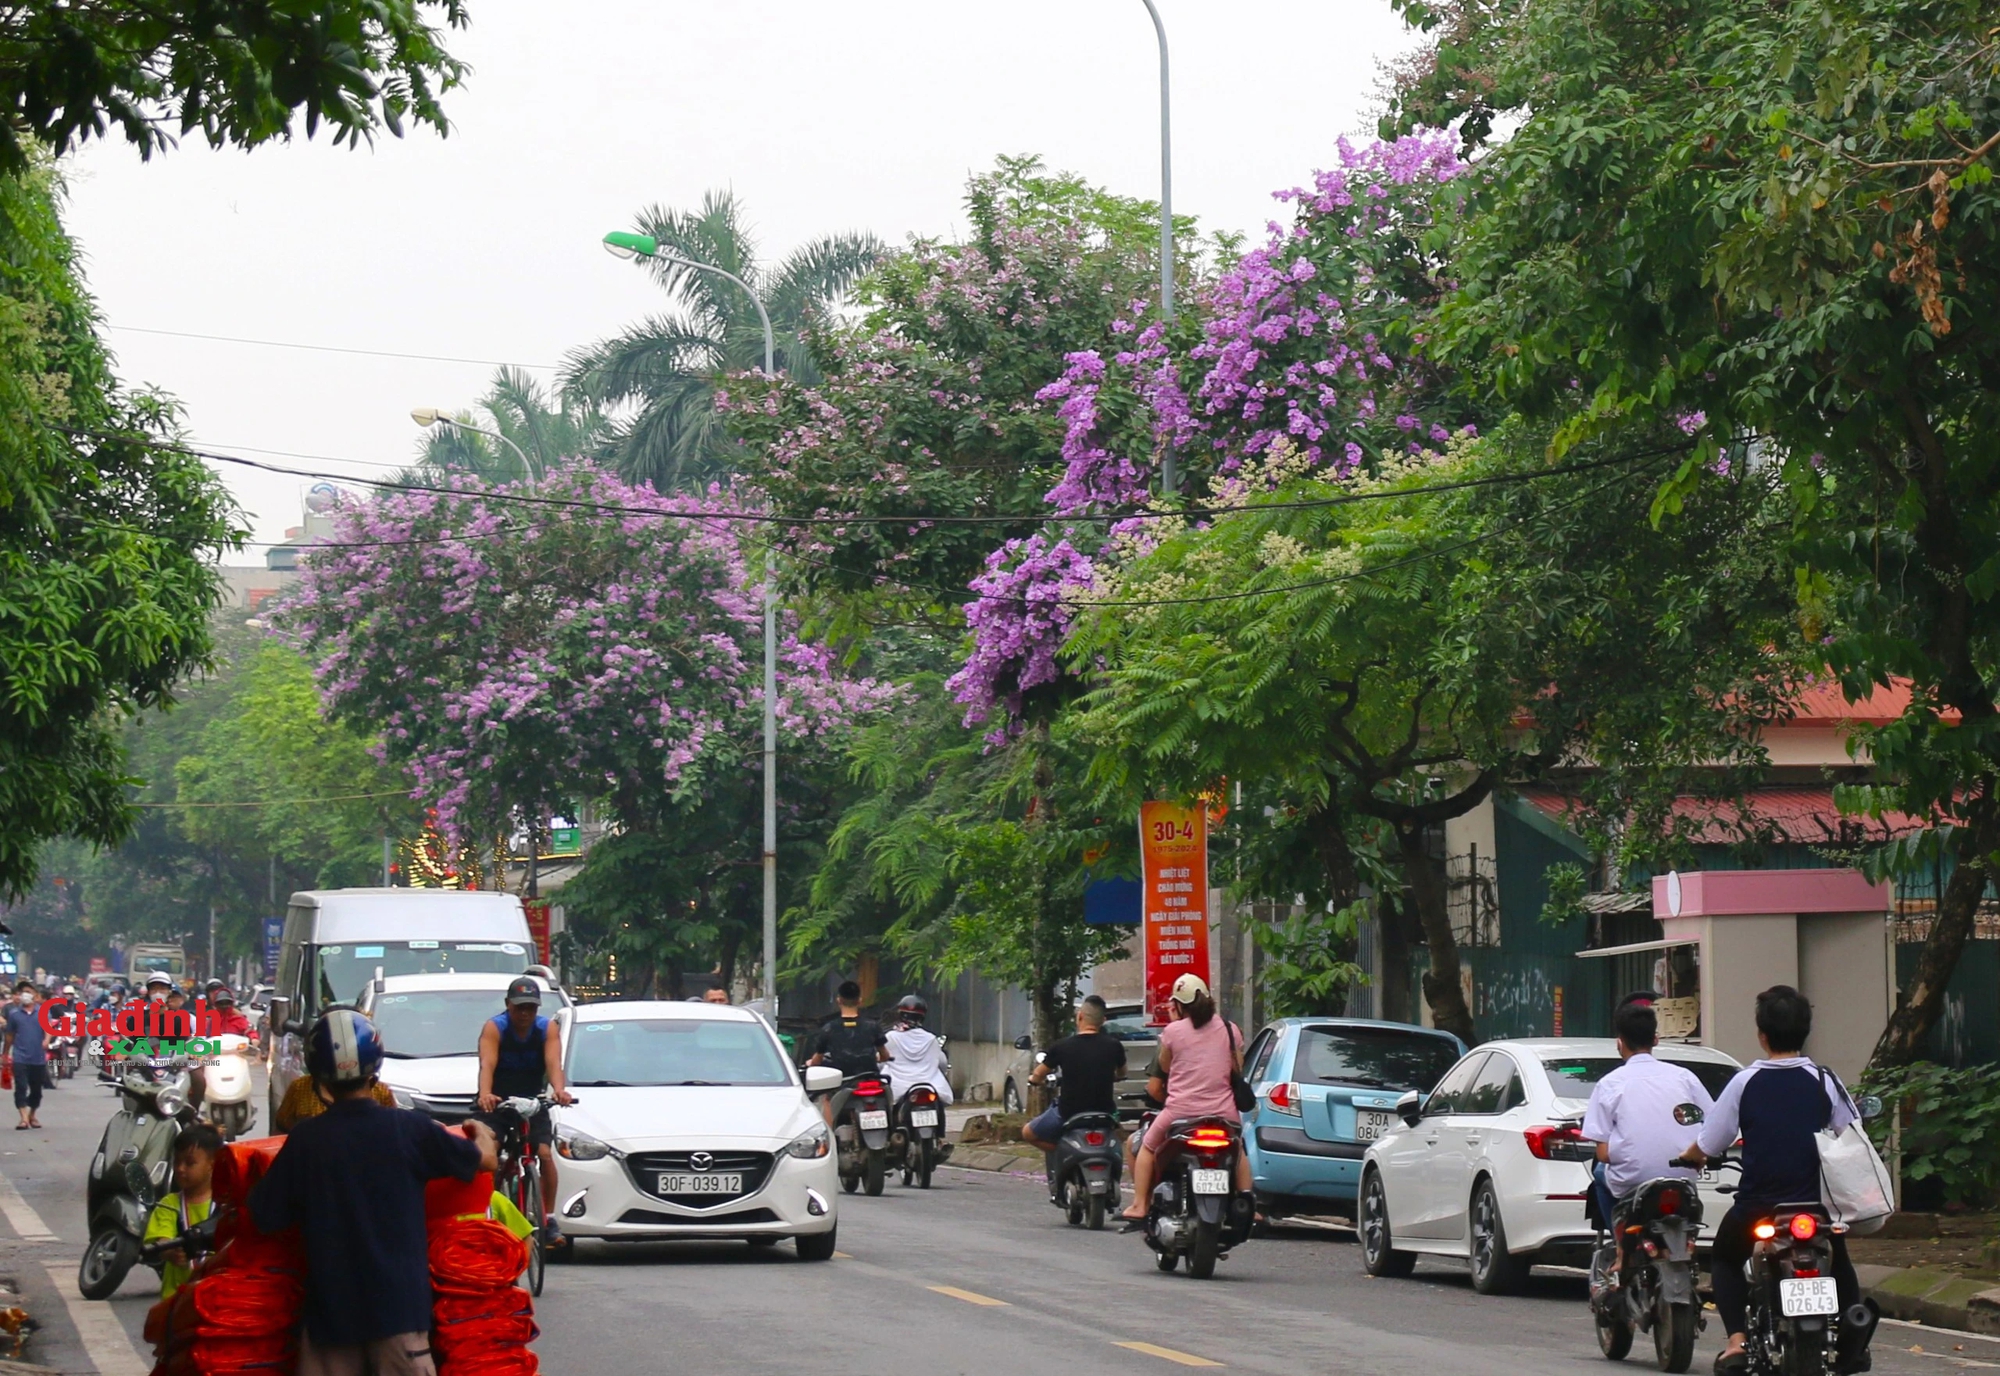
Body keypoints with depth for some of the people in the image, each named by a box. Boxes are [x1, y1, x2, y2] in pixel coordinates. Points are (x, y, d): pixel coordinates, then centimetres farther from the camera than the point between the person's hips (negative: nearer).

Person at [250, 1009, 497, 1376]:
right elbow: (486, 1160, 8)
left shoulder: (304, 1140, -4)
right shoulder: (409, 1129, -5)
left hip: (330, 1308, 1)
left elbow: (264, 1216, 1)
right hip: (398, 1304, -1)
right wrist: (481, 1132, 30)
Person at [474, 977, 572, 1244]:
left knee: (545, 1154, -16)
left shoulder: (547, 1029, -10)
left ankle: (549, 1217, -7)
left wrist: (559, 1090, -47)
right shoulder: (494, 1028, -16)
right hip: (498, 1101, -1)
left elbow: (553, 1063, -25)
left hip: (533, 1101, 1)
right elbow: (487, 1064, -31)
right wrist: (485, 1094, -51)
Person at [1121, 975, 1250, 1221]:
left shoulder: (1173, 1031, -4)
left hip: (1181, 1111, -2)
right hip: (1223, 1113, 2)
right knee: (1238, 1152, 28)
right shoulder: (1230, 1029, 2)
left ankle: (1140, 1205, 11)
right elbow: (1238, 1068, 9)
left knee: (1147, 1147, 19)